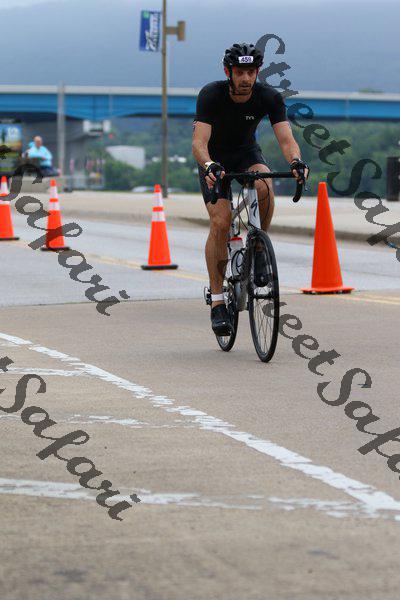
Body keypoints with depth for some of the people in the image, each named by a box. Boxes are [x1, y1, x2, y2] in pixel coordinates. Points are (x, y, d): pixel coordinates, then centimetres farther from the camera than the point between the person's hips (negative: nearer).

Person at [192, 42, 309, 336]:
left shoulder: (270, 97, -22)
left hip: (247, 152, 2)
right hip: (215, 157, -1)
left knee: (264, 187, -34)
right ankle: (217, 302, -12)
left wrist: (296, 161, -51)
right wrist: (209, 166, -57)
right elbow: (199, 142, -36)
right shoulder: (211, 95, -27)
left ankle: (258, 248, -8)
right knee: (220, 223, -20)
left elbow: (286, 138, -29)